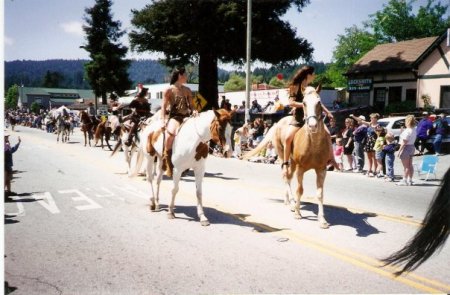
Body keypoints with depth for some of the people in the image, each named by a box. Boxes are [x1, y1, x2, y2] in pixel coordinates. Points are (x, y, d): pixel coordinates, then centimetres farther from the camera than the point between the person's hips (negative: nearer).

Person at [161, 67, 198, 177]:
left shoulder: (187, 90, 16)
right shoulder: (169, 90, 2)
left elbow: (191, 105, 17)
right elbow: (164, 107, -2)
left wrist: (194, 111, -7)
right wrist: (163, 121, -13)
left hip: (186, 117, 6)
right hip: (174, 117, -6)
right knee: (170, 133, -36)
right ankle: (167, 163, -25)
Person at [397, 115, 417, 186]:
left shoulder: (407, 131, -22)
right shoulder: (414, 130, 7)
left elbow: (404, 142, -22)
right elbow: (413, 139, 11)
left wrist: (400, 150, -17)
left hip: (406, 148, -9)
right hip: (412, 147, 9)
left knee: (406, 166, -2)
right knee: (410, 165, 14)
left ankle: (404, 180, 5)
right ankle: (410, 180, 20)